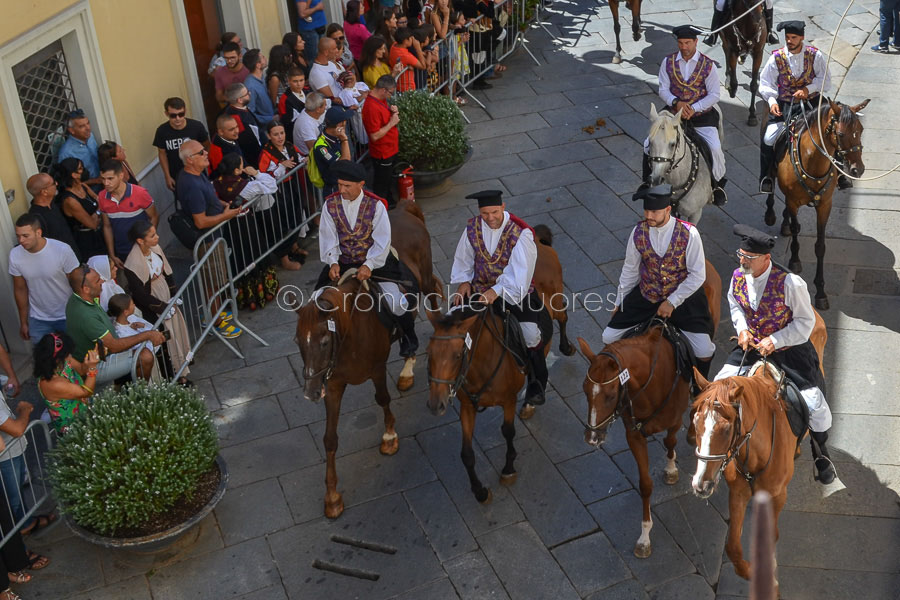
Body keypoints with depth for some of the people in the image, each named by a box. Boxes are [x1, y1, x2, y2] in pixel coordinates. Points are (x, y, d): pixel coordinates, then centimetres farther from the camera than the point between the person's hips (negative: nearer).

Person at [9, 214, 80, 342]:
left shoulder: (62, 250, -23)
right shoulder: (15, 255, -12)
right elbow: (20, 290, 1)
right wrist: (23, 322, 8)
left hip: (67, 316, -2)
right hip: (38, 320, 2)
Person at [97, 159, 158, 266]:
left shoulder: (140, 193, -18)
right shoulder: (102, 198, -6)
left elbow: (154, 218, -6)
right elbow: (107, 226, 5)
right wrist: (112, 256, 4)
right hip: (120, 254, 3)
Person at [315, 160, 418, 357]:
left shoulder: (376, 205, -13)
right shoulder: (330, 204, -5)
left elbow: (382, 241, -15)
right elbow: (328, 237, -5)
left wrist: (368, 265, -28)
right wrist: (333, 262, -21)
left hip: (374, 261, -3)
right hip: (342, 263, 3)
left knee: (396, 303, -16)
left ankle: (408, 336, 13)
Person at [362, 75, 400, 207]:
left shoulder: (381, 99, 1)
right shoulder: (371, 108, -30)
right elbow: (375, 136, -29)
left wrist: (392, 111, -2)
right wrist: (391, 123, -22)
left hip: (391, 149, 10)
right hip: (382, 154, -10)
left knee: (389, 180, 25)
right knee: (382, 182, 7)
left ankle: (390, 201, 43)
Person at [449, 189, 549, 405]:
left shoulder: (521, 233, -19)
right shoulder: (473, 227, -5)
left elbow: (519, 273, -24)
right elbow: (463, 258, 10)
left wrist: (497, 291, -32)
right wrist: (463, 281, -4)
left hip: (513, 291, -4)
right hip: (479, 289, 5)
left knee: (531, 333, -19)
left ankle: (537, 384, 4)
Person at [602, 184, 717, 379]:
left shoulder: (688, 233, -19)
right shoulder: (638, 233, -9)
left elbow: (698, 275, -14)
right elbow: (630, 271, 4)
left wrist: (672, 302, -17)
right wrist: (620, 303, 11)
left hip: (682, 297, -3)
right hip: (645, 297, 3)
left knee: (704, 352, -14)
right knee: (610, 337, -4)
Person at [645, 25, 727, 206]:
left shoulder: (708, 65, -6)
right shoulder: (668, 62, 0)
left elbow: (714, 94, -7)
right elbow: (663, 89, 0)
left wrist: (693, 108, -21)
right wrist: (676, 102, -21)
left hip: (701, 115, -2)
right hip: (674, 112, 2)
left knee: (715, 148, -20)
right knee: (649, 143, -13)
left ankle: (718, 184, 5)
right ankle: (648, 181, 10)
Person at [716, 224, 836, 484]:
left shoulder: (790, 283, -26)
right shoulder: (738, 276, -10)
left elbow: (805, 321, -15)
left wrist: (775, 341, -23)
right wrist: (742, 329, -5)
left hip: (790, 348, -4)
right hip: (752, 346, 4)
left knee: (815, 404, -11)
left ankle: (820, 452, 19)